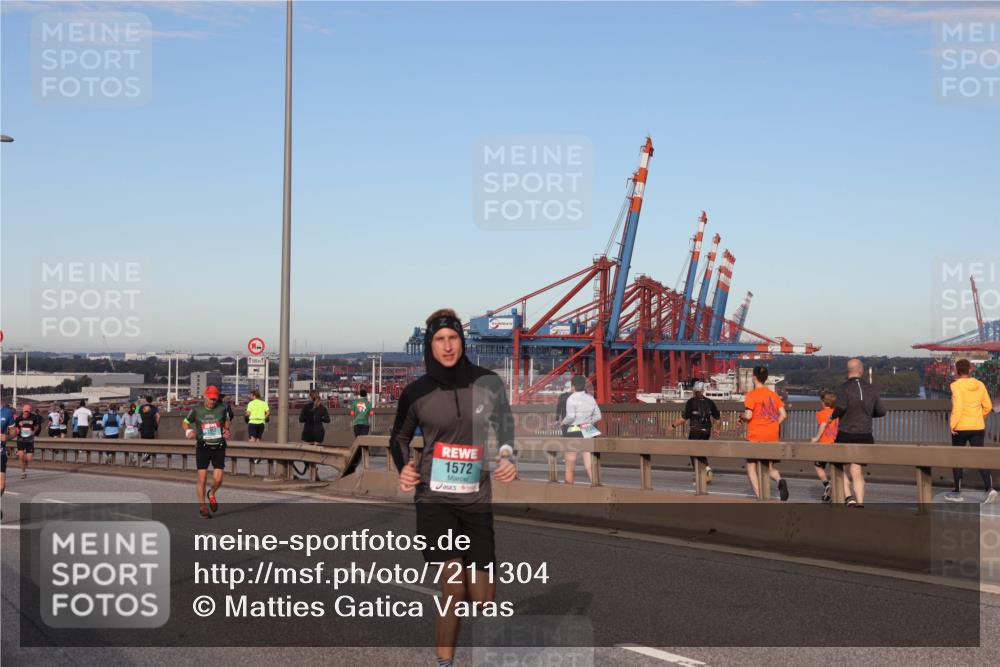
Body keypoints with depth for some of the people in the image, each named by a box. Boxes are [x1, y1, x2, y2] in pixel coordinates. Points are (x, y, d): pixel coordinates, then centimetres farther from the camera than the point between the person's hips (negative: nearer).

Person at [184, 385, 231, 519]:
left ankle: (212, 494, 25)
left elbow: (226, 420, 19)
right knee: (202, 477, -6)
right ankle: (202, 506, 9)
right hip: (203, 447, -1)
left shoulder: (222, 408, 0)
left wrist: (227, 430, -1)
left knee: (218, 479, -8)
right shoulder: (196, 410, -3)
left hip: (219, 447, 1)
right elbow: (186, 422, 10)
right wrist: (188, 432, -10)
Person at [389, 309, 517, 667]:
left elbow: (506, 427, 16)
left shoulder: (488, 383, -1)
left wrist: (509, 458, -2)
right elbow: (399, 438, 16)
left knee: (483, 599, 2)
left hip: (478, 501, 2)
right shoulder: (417, 392, -1)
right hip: (435, 499, -1)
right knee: (453, 590, -12)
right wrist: (404, 467, -2)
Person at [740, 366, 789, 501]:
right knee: (770, 467, 15)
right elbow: (783, 415, 3)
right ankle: (780, 480, -18)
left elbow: (748, 415, -15)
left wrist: (741, 417, 5)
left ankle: (759, 496, -7)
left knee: (751, 466, 7)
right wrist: (773, 425, 15)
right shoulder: (773, 395, 10)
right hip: (773, 437, 5)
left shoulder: (752, 394, -6)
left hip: (756, 436, -5)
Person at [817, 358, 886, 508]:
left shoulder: (844, 388, -8)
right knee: (858, 472, 7)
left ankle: (848, 496, -2)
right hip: (865, 436, 3)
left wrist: (832, 416, -5)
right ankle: (860, 502, -1)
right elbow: (881, 411, 8)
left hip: (846, 435, -3)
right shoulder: (871, 389, 5)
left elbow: (841, 407, -24)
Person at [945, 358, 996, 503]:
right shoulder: (980, 385, 4)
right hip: (978, 427, 4)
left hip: (960, 428, -4)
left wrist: (953, 424, -14)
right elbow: (988, 406, 8)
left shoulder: (956, 385, -11)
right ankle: (989, 488, -13)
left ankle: (957, 492, 16)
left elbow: (957, 406, -22)